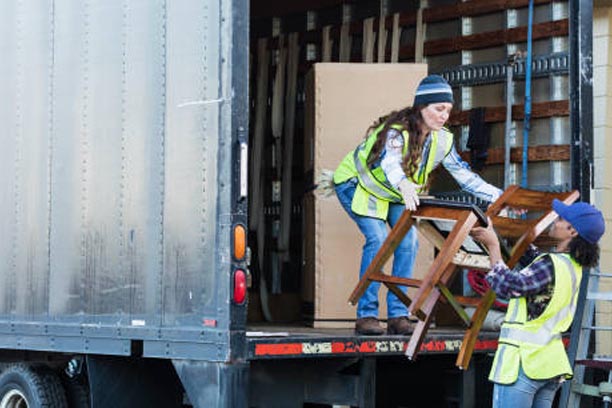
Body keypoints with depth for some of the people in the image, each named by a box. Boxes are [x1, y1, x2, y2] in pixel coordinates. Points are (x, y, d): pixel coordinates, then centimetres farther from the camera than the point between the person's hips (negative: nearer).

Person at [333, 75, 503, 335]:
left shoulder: (442, 140, -15)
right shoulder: (397, 131, -35)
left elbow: (465, 176, -7)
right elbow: (390, 162, -55)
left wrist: (500, 197, -16)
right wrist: (404, 186, -77)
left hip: (393, 194, 6)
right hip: (356, 185, -6)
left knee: (408, 241, -12)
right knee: (378, 238, -24)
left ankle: (398, 315, -7)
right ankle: (366, 315, -18)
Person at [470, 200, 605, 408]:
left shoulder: (551, 265, -17)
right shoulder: (573, 266, 12)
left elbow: (508, 285, -19)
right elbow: (534, 259, 29)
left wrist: (493, 245, -11)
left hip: (523, 363, -9)